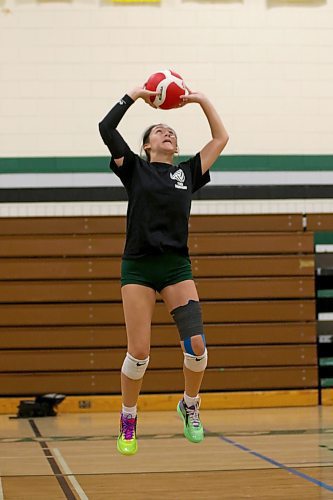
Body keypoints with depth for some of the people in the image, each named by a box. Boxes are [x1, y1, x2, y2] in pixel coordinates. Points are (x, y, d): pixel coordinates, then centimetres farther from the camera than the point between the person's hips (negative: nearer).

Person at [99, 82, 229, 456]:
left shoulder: (187, 173, 14)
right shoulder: (135, 169, 8)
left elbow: (221, 138, 15)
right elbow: (106, 128, -2)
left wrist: (202, 100, 12)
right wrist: (134, 95, 4)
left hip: (177, 267, 2)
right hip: (138, 267, -2)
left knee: (196, 345, -11)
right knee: (138, 352, -6)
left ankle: (190, 405, 15)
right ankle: (128, 419, 15)